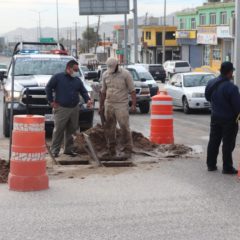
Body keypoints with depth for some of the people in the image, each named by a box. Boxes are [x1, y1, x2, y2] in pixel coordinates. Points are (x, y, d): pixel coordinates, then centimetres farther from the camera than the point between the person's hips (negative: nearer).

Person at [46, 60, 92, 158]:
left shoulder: (77, 80, 13)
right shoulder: (58, 77, -2)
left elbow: (83, 91, 14)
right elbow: (48, 88, -1)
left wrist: (88, 100, -5)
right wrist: (51, 101, -5)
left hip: (74, 108, 5)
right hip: (61, 108, -5)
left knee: (71, 129, 9)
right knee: (58, 130, -8)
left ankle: (68, 149, 19)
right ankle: (55, 150, -2)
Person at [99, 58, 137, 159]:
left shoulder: (125, 74, -4)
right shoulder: (105, 75, 9)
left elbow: (132, 90, -5)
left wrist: (133, 105, -13)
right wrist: (101, 106, 16)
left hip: (121, 105, -4)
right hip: (108, 105, 5)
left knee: (124, 127, -11)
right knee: (109, 128, 5)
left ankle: (127, 150, -6)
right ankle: (112, 150, 14)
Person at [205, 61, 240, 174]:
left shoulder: (211, 83, -2)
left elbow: (208, 97, 13)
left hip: (215, 117, 6)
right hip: (229, 119, -6)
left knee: (213, 141, 15)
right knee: (228, 144, 2)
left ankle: (211, 164, 22)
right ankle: (227, 167, 7)